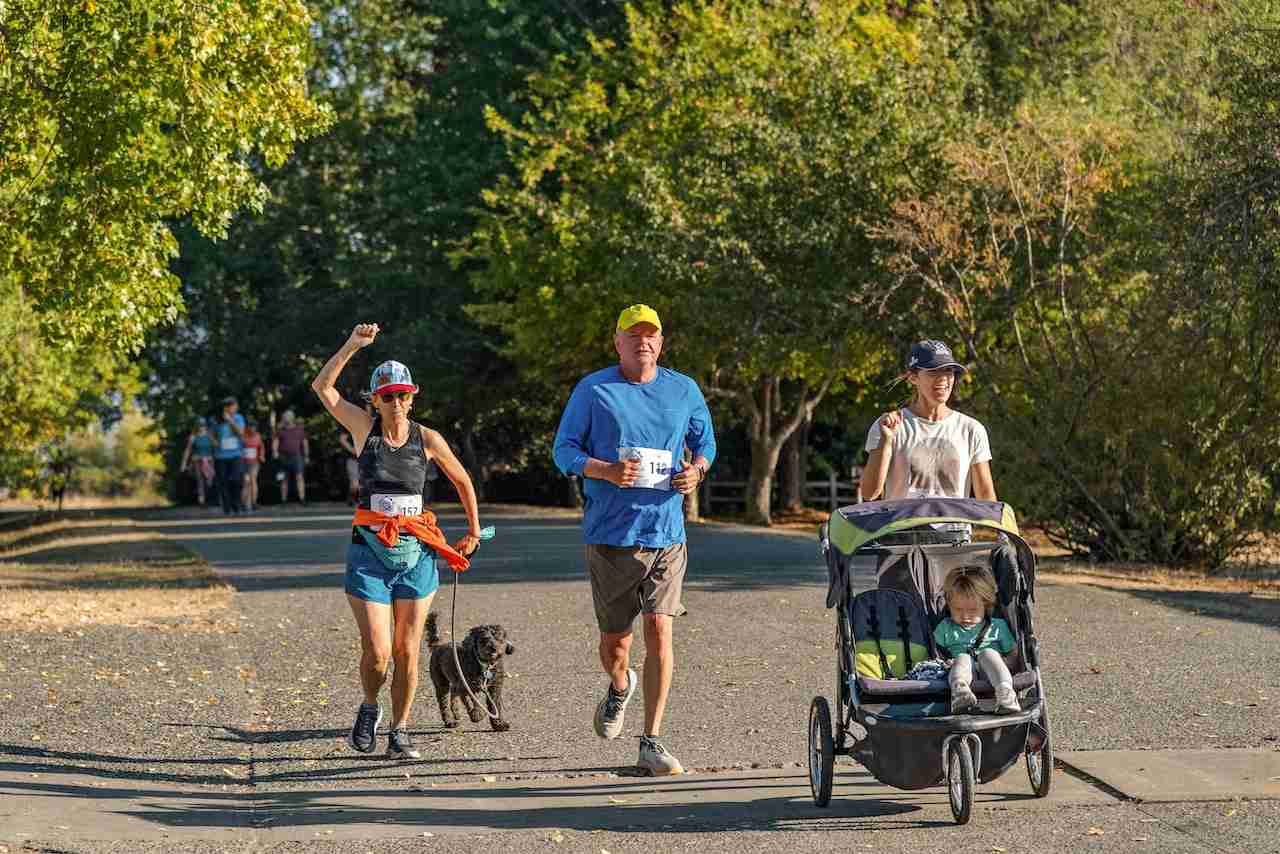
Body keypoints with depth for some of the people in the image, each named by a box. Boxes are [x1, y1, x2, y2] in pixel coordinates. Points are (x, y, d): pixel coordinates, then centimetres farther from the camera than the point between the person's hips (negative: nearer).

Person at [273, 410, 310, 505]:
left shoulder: (299, 428, 7)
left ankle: (302, 499, -20)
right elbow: (275, 441, 0)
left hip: (296, 456, -1)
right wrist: (275, 451, -19)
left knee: (299, 477, -14)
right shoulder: (281, 430, 6)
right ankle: (283, 500, 15)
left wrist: (306, 456, 11)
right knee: (284, 479, 7)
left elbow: (304, 442, 13)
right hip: (284, 457, 1)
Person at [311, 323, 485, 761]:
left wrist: (474, 531, 18)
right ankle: (370, 709, 20)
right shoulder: (365, 427, 1)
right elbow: (322, 386, -9)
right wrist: (352, 345, -16)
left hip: (416, 553, 1)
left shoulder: (427, 439, 2)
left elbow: (463, 481, 16)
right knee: (376, 651, -9)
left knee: (407, 652, 1)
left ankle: (400, 732, 15)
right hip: (369, 553, -1)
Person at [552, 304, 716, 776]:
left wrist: (696, 470, -2)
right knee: (615, 638, 5)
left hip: (666, 530, 1)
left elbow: (704, 441, 21)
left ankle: (651, 743, -5)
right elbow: (564, 449, 1)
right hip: (609, 530, -1)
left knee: (659, 631, -10)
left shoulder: (684, 391, 9)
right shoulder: (593, 390, 1)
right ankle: (619, 687, 43)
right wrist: (604, 470, -17)